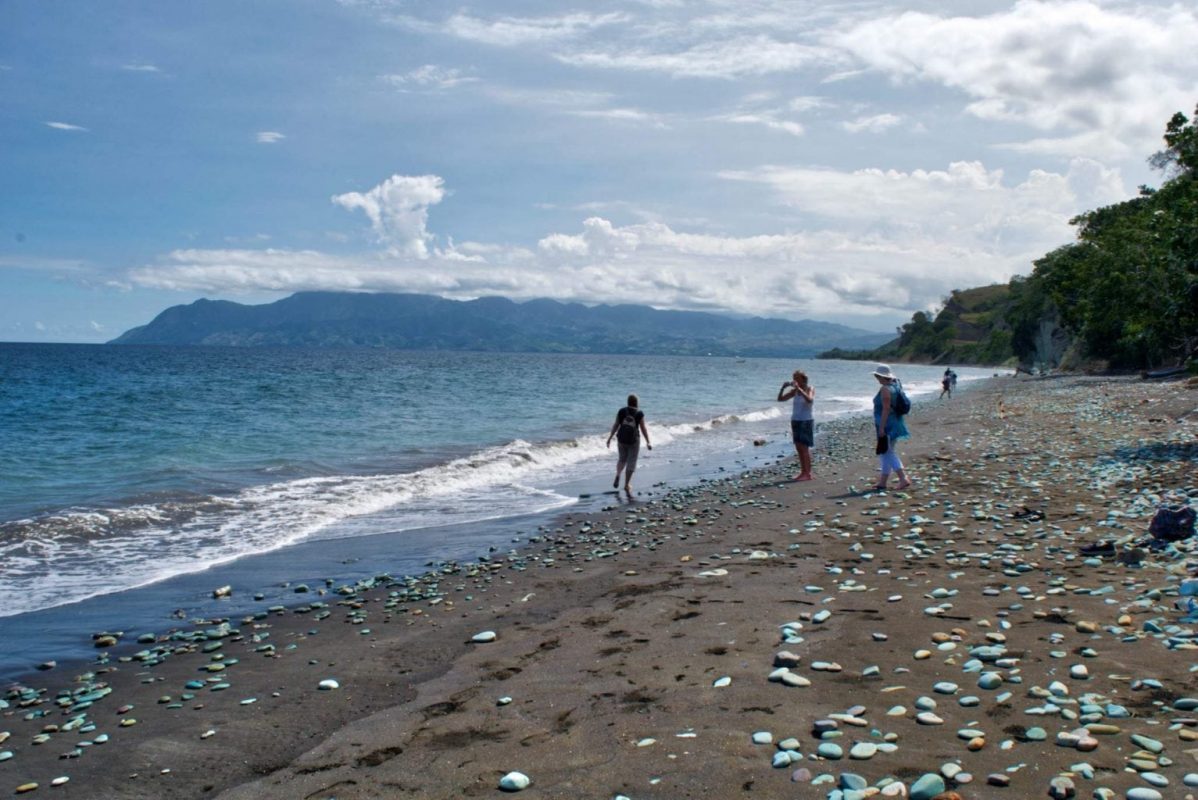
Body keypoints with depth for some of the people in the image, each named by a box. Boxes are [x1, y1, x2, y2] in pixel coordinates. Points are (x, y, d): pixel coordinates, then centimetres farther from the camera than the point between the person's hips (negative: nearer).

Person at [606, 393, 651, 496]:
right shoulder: (639, 413, -6)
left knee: (622, 459, 22)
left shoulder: (621, 411, -1)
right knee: (631, 463, 5)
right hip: (634, 440, -2)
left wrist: (610, 438, 7)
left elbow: (616, 425, 0)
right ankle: (627, 485, 3)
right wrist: (648, 442, 0)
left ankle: (617, 475, -2)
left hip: (621, 439, 2)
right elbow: (643, 429, -6)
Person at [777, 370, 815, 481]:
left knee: (805, 447, -8)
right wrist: (783, 387, -7)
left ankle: (808, 474, -5)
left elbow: (810, 400, -29)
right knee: (798, 448, 7)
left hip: (806, 421, -6)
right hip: (795, 421, 6)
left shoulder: (810, 388, -8)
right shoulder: (794, 390, 8)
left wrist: (799, 388, -30)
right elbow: (780, 399, 8)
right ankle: (803, 472, 14)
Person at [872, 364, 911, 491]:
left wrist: (881, 428, -21)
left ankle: (903, 479, -12)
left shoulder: (885, 389, -17)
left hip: (887, 425, -10)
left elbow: (886, 409, -22)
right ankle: (882, 482, 19)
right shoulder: (894, 386, 11)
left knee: (887, 453, -6)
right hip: (894, 424, 10)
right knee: (886, 452, 14)